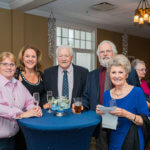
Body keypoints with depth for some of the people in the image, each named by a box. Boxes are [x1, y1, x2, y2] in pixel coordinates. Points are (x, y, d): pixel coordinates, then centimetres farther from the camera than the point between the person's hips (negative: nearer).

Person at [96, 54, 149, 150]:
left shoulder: (137, 92, -12)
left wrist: (126, 114, -27)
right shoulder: (107, 94, 2)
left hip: (131, 142, -4)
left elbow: (146, 121, -14)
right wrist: (101, 113, -11)